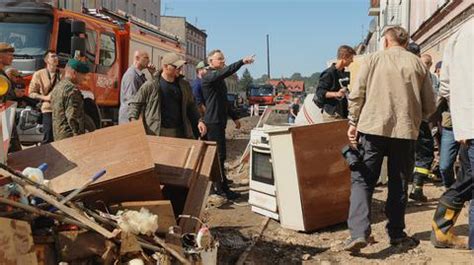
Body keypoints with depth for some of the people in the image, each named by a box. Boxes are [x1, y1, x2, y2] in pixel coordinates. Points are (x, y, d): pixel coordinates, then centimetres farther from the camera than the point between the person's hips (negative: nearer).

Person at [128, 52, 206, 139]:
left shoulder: (185, 85, 10)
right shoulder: (150, 85, -5)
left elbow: (190, 106, 20)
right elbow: (134, 103, 2)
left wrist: (199, 121, 6)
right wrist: (133, 121, -13)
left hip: (181, 132, 5)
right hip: (156, 133, -4)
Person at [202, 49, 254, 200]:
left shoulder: (219, 79, 20)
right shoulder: (209, 77, -11)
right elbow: (226, 71, -32)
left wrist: (234, 117, 23)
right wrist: (242, 62, -39)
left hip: (220, 121, 10)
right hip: (213, 122, -10)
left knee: (219, 155, 12)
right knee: (219, 155, -8)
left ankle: (219, 186, 19)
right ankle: (222, 189, -4)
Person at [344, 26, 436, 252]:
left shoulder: (373, 59, 2)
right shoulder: (418, 64, 7)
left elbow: (356, 95, -3)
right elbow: (429, 106, 8)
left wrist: (353, 122, 6)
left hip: (372, 127, -2)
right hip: (406, 132, 2)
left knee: (362, 180, 3)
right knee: (399, 184, 14)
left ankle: (359, 232, -10)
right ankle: (396, 233, 21)